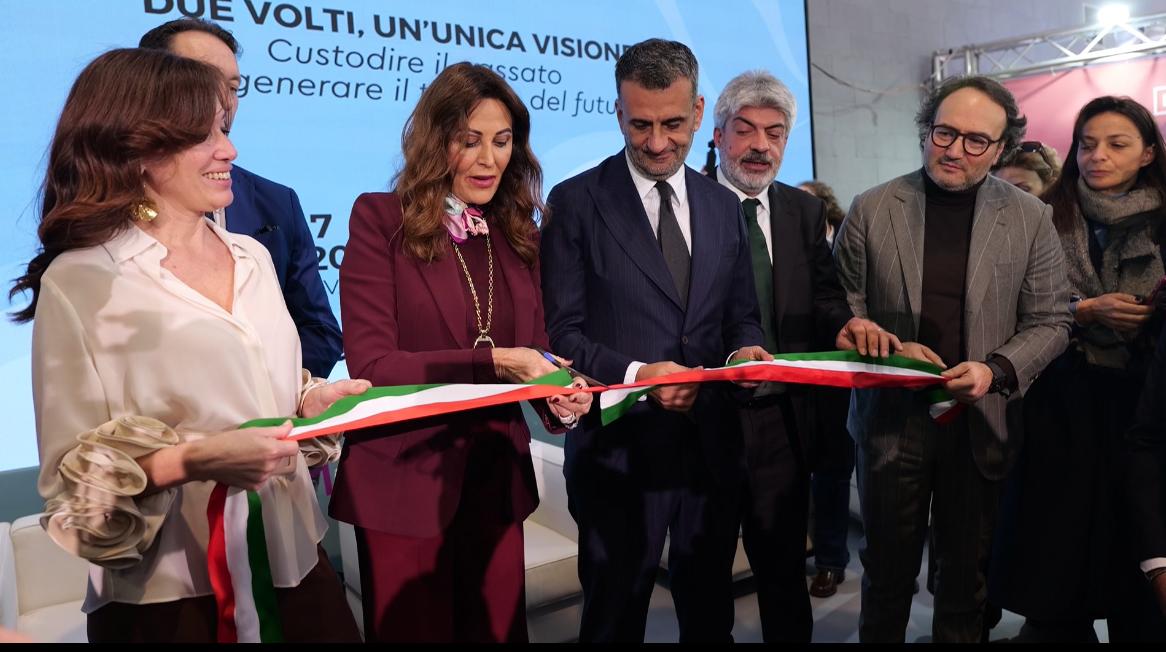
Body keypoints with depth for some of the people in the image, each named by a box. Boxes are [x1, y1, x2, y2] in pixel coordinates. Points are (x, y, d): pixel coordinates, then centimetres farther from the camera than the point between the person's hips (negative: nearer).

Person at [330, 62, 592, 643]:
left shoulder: (518, 232, 7)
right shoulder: (380, 219, -10)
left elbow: (532, 352, 8)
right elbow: (370, 364, -15)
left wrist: (559, 397, -14)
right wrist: (491, 362, -24)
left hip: (497, 481, 5)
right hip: (405, 483, -4)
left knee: (498, 630, 18)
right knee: (412, 633, 13)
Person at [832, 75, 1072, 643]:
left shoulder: (1030, 218, 0)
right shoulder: (871, 209, -2)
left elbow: (1050, 321, 1)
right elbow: (842, 305, 2)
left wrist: (996, 370, -17)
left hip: (981, 421, 1)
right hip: (891, 416, -1)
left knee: (967, 574, 16)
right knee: (887, 572, 12)